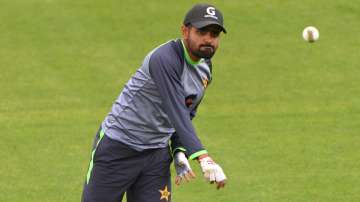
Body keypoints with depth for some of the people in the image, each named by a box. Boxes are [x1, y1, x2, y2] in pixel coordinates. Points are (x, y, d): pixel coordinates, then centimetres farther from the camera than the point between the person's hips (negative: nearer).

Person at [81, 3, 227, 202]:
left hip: (157, 154, 7)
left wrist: (180, 152, -1)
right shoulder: (165, 59, -23)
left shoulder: (205, 68, 4)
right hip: (117, 148, -7)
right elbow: (176, 113, -32)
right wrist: (204, 159, -41)